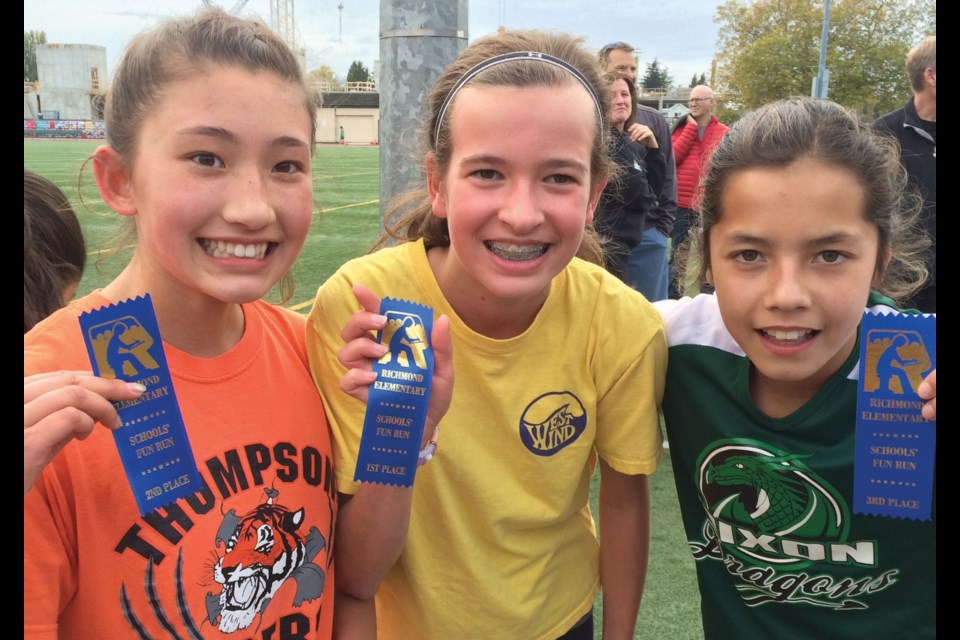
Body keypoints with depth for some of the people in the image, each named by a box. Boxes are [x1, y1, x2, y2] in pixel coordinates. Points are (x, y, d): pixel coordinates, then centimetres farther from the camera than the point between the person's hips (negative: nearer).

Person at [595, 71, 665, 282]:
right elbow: (637, 195, -18)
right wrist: (649, 200, 5)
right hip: (607, 242, -10)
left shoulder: (627, 142, 15)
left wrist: (653, 148, 2)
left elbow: (654, 187, 12)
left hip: (619, 242, 10)